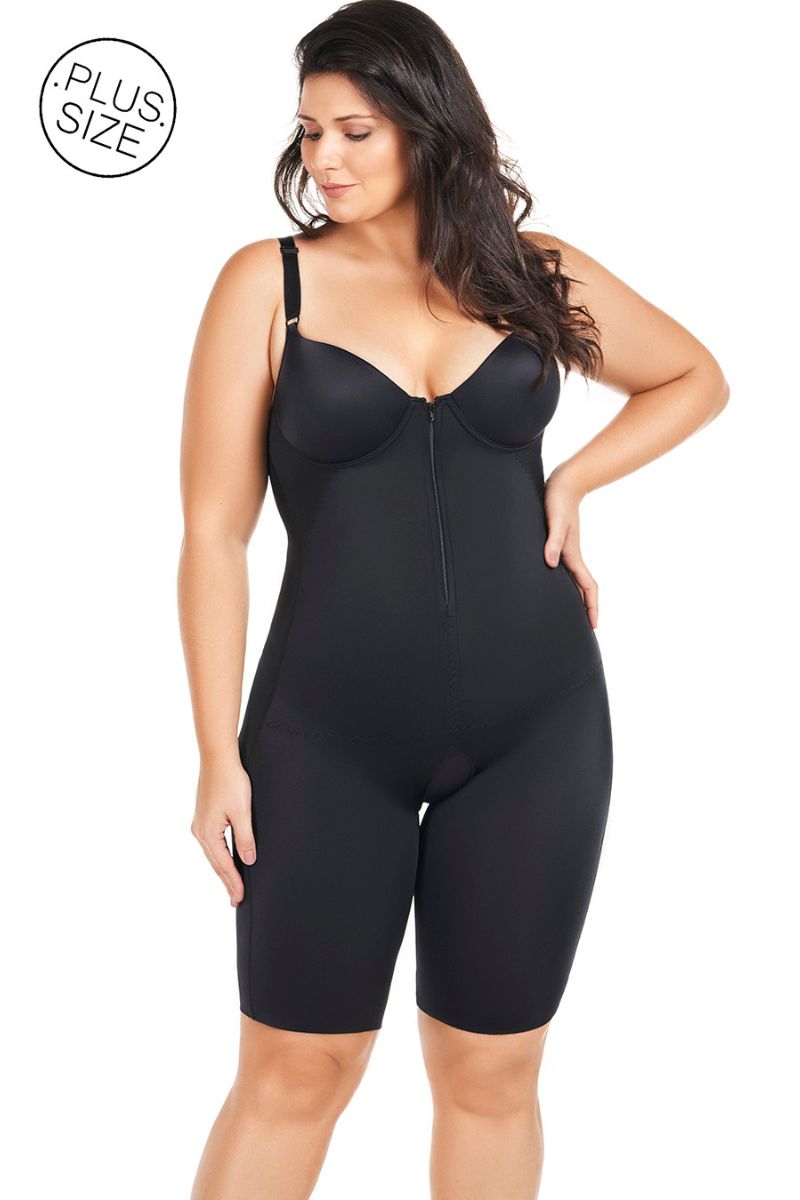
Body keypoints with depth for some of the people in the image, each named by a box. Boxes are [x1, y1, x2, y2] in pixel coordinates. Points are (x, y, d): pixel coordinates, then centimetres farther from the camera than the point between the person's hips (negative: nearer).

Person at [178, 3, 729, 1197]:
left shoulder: (532, 271, 5)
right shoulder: (268, 280, -2)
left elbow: (697, 377, 21)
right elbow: (214, 530, -3)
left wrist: (572, 482, 5)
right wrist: (220, 757, -5)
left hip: (535, 724, 2)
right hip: (329, 732, -2)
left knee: (491, 1072, 12)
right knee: (294, 1075, 6)